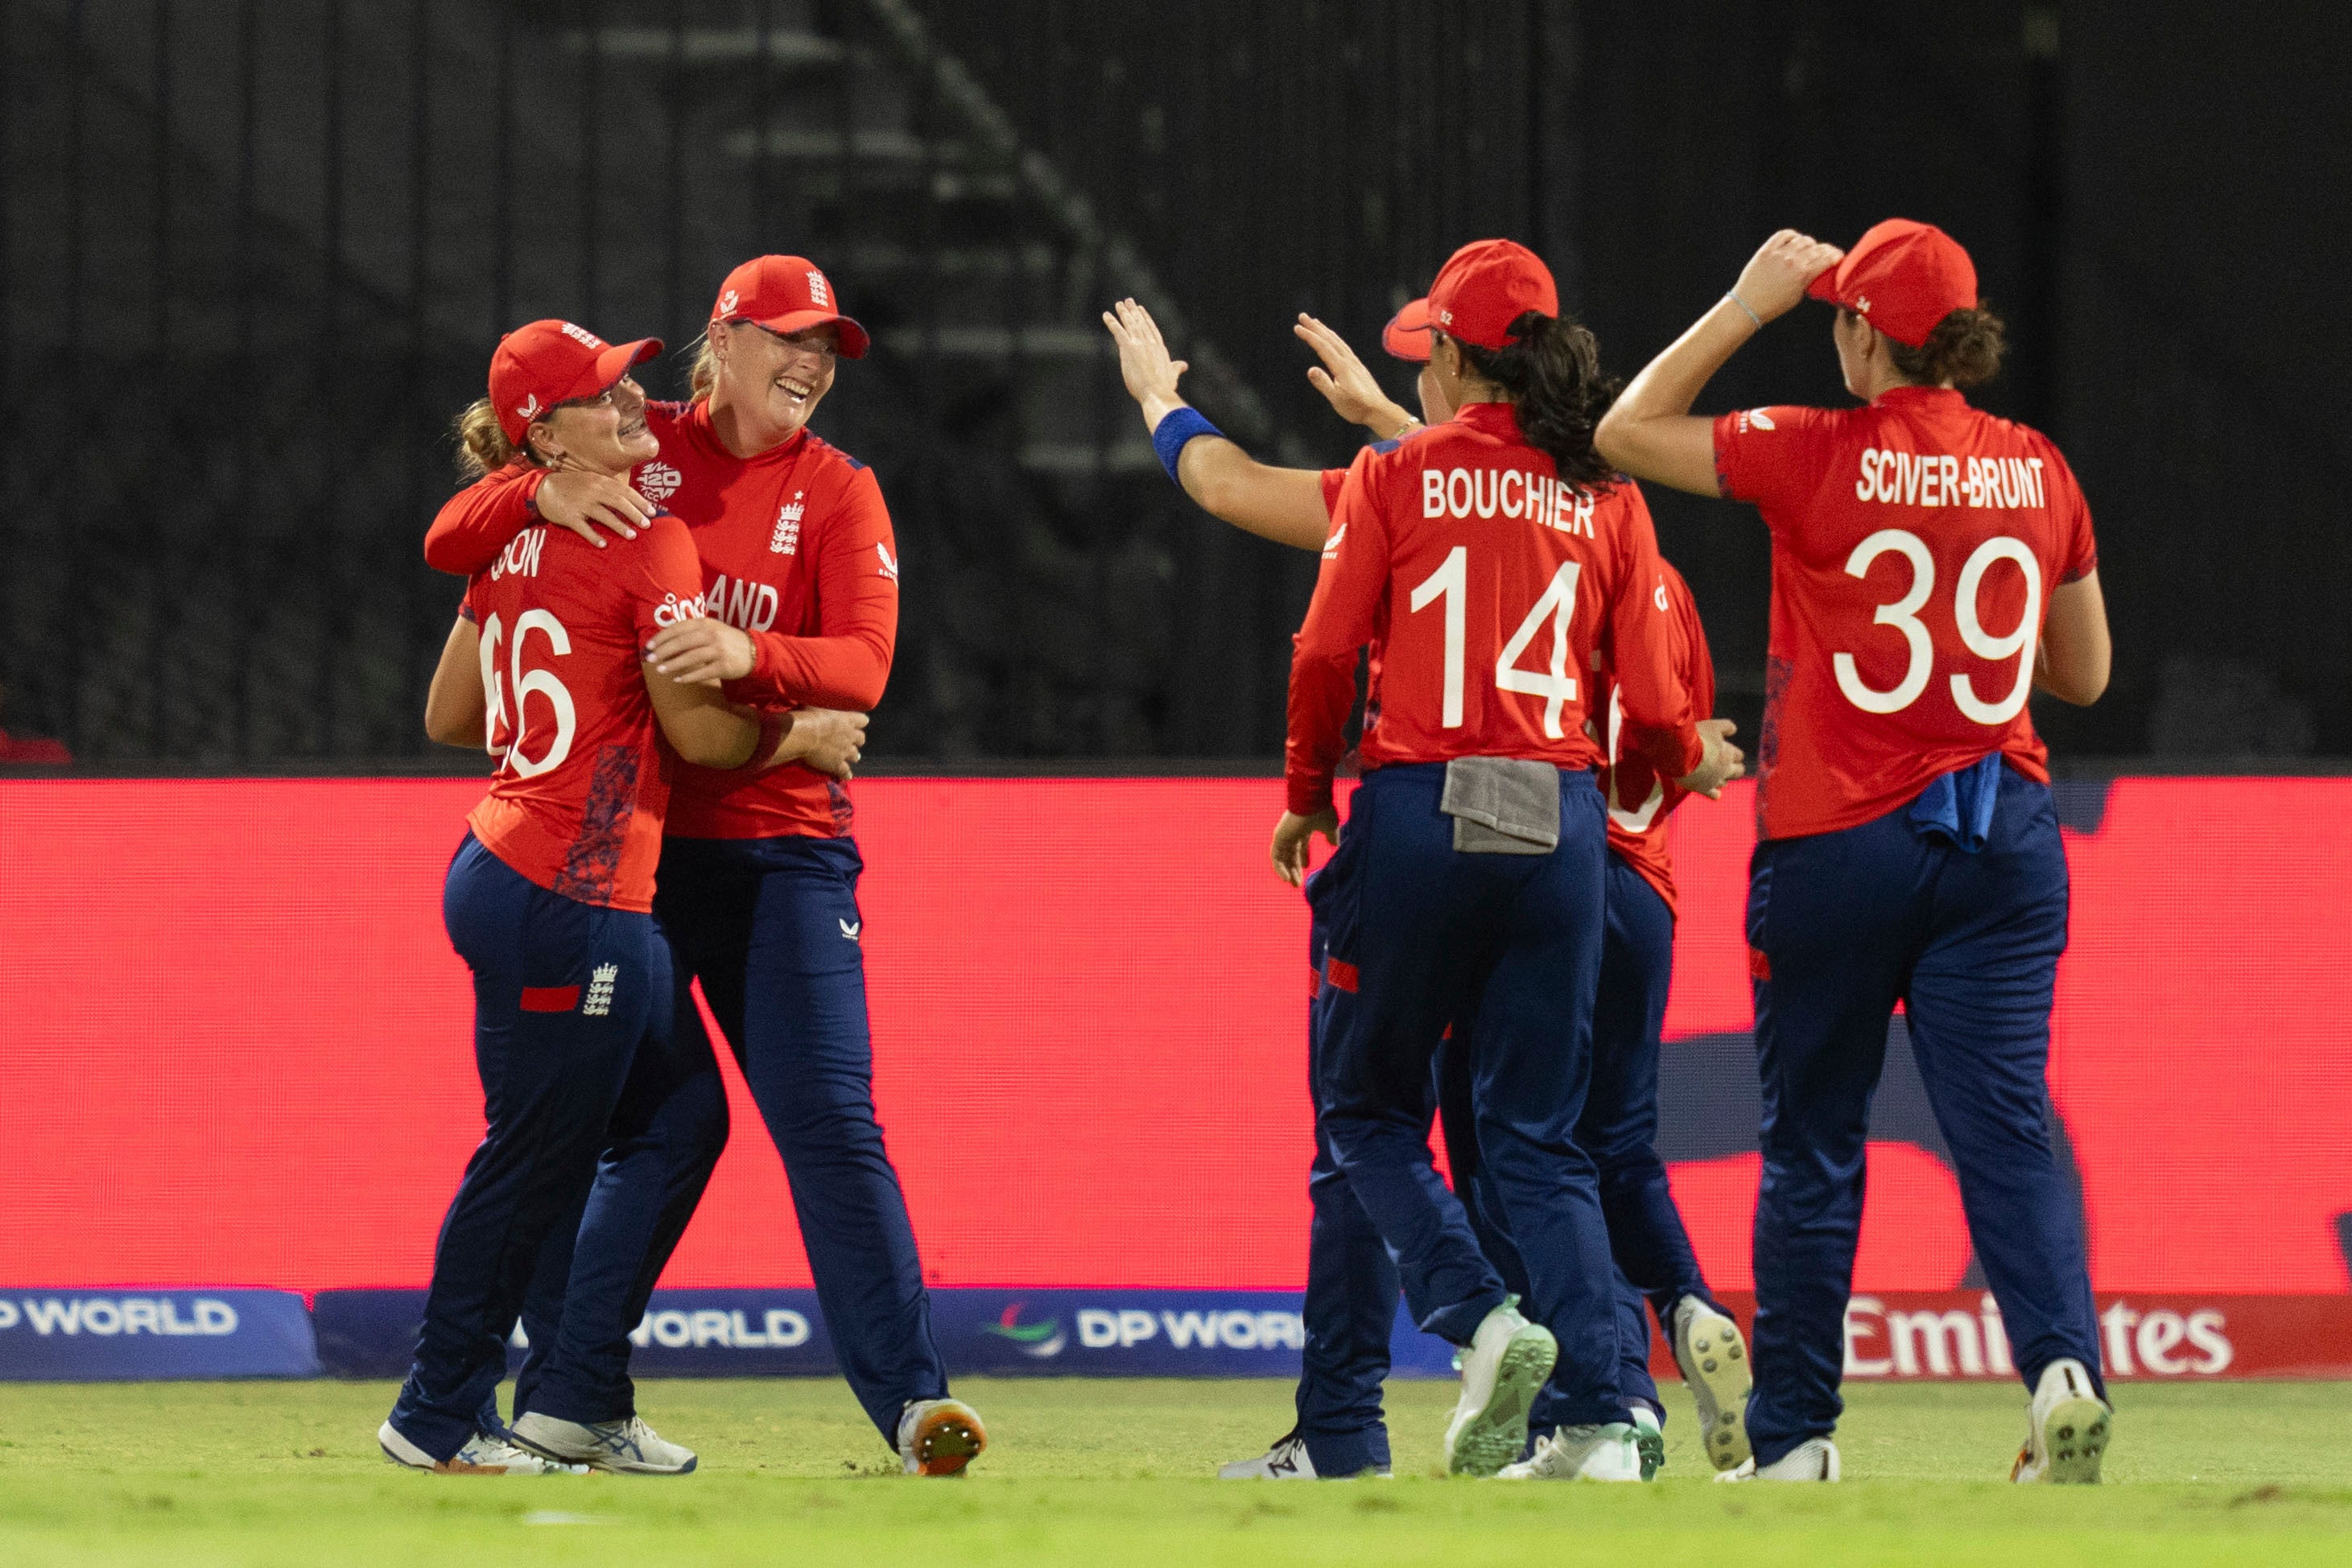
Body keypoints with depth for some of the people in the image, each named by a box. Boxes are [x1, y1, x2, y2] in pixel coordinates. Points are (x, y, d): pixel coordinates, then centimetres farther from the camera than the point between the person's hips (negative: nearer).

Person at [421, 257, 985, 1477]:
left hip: (779, 847, -1)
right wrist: (547, 494, -18)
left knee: (829, 1121, -11)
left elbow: (863, 665, -11)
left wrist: (748, 654, -31)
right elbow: (448, 542, 3)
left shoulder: (840, 494, 3)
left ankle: (912, 1398, -15)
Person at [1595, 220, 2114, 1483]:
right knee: (2004, 1126, -3)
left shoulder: (1818, 458, -9)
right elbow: (2086, 672, 13)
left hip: (1838, 844, -3)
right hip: (2002, 836, 3)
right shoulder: (2036, 471, 4)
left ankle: (1793, 1435, 12)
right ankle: (2062, 1361, -25)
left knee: (1812, 1141, 8)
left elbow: (1626, 433, 1)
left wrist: (1747, 305, 2)